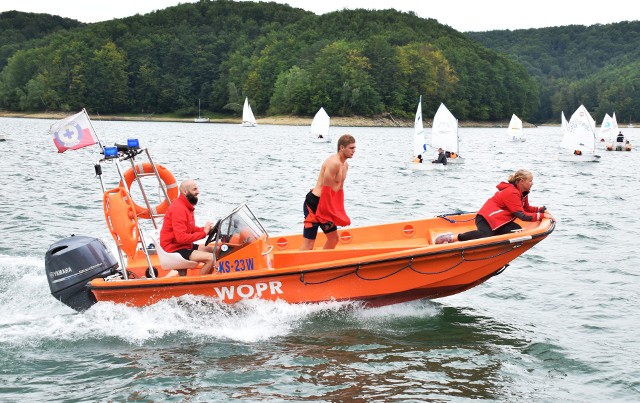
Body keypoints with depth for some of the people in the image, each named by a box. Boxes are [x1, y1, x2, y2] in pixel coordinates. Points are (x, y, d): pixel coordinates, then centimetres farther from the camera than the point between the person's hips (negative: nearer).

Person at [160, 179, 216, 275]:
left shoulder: (187, 206, 12)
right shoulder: (178, 208, -20)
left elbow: (191, 229, 17)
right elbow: (181, 237, -28)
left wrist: (205, 229, -2)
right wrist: (204, 232, -21)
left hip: (185, 245, 11)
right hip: (174, 249, -11)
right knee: (211, 258, -21)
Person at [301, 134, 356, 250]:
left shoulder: (345, 165, 12)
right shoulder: (333, 163, -20)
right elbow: (327, 190, -21)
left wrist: (340, 216, 11)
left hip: (327, 206, 10)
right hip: (314, 203, -10)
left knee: (334, 239, 16)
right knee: (308, 244, -10)